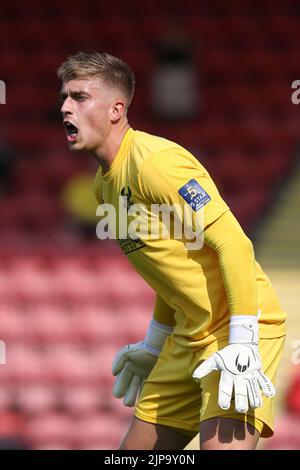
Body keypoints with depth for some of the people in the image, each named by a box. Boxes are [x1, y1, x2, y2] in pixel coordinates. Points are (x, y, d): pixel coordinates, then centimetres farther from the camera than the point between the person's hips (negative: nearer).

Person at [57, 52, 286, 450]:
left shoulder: (155, 162, -18)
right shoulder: (104, 184, 11)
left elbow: (234, 244, -22)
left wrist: (241, 345, -26)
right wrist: (154, 346, 27)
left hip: (242, 325, -10)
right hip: (189, 335, 10)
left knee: (220, 444, -26)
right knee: (136, 448, 9)